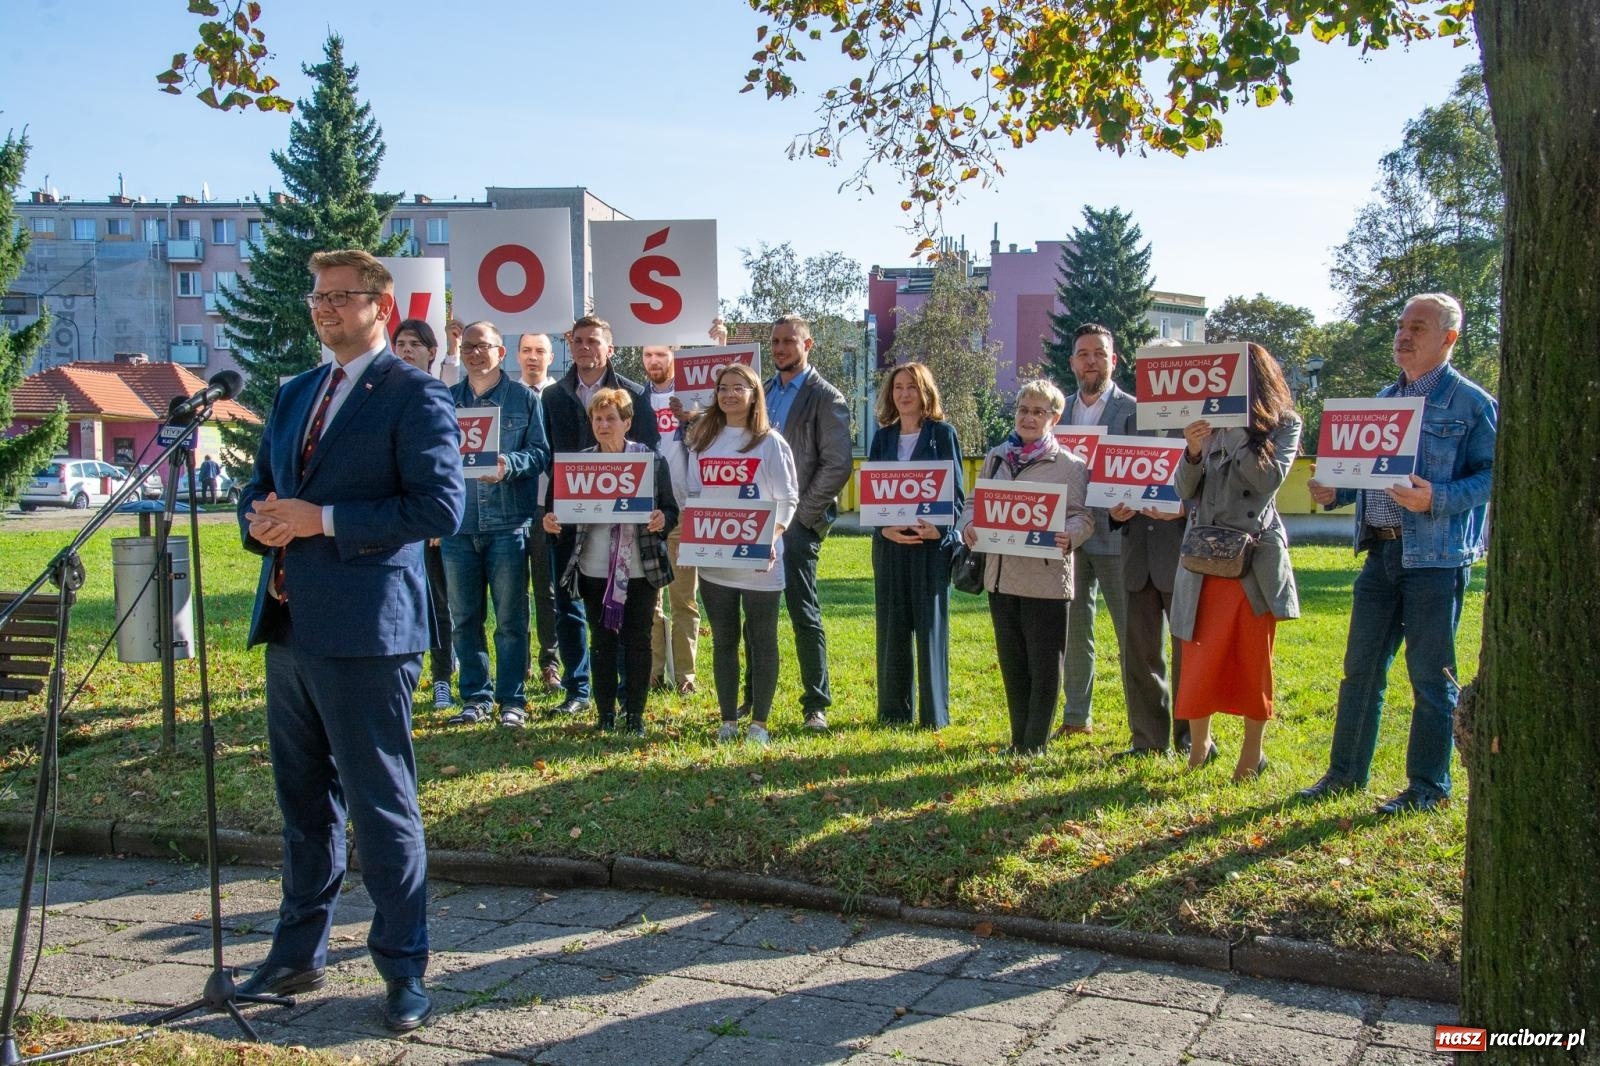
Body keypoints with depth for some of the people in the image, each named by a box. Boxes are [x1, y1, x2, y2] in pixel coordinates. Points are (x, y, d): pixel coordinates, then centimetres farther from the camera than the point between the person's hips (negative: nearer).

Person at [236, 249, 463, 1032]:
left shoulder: (414, 395, -7)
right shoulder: (294, 395, 18)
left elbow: (441, 505, -17)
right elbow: (259, 489, 24)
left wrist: (323, 519, -17)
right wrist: (262, 520, -1)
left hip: (364, 629, -8)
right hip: (290, 624, 8)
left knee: (381, 807, 0)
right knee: (303, 802, 17)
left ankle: (403, 970, 13)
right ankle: (300, 953, 31)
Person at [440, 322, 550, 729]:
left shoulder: (524, 398, 4)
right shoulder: (446, 400, 12)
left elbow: (540, 453, 0)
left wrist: (510, 464, -19)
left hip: (507, 523, -3)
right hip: (458, 524, 3)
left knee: (510, 618, 2)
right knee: (464, 618, 8)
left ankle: (512, 701, 10)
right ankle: (476, 698, 18)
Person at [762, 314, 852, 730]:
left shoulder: (826, 398, -4)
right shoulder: (763, 391, 14)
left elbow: (838, 465, -11)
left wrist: (800, 516, -12)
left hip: (798, 524, -6)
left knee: (805, 616, -3)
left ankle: (816, 704, 6)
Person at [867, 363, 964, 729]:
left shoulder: (942, 433, 1)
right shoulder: (883, 437, 11)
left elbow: (956, 492, -1)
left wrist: (940, 528, -18)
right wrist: (884, 528, -10)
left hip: (932, 543, -3)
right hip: (889, 543, 4)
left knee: (930, 626, -1)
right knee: (891, 626, 6)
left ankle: (934, 713, 7)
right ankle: (893, 710, 15)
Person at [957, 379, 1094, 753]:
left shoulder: (1069, 464, -3)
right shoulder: (996, 457, 12)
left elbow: (1083, 516, -8)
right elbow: (975, 503, 14)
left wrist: (1068, 536, -29)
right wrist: (968, 525, -7)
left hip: (1046, 578, -5)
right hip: (1001, 575, 5)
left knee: (1044, 666, 2)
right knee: (1012, 663, 14)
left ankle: (1034, 744, 12)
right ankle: (1019, 740, 25)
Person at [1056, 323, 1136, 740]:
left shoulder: (1134, 410, -3)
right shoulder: (1059, 410, 12)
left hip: (1116, 536, -5)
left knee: (1133, 633, 0)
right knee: (1074, 631, 11)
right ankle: (1076, 716, 21)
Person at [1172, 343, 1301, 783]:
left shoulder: (1284, 424, 3)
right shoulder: (1210, 424, 9)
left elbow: (1270, 477, -14)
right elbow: (1185, 491, 3)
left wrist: (1238, 430, -16)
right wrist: (1193, 452, -15)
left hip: (1255, 559, -2)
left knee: (1252, 660, 5)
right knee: (1199, 659, 3)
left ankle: (1252, 753, 16)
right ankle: (1198, 745, 18)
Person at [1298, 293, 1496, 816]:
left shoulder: (1472, 403, -5)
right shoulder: (1384, 399, 16)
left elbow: (1491, 474, -12)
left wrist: (1437, 499, -26)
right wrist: (1335, 491, 1)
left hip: (1436, 556, -7)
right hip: (1381, 551, 7)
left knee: (1430, 674, 2)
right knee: (1360, 667, 11)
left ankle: (1427, 786, 13)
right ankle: (1346, 771, 21)